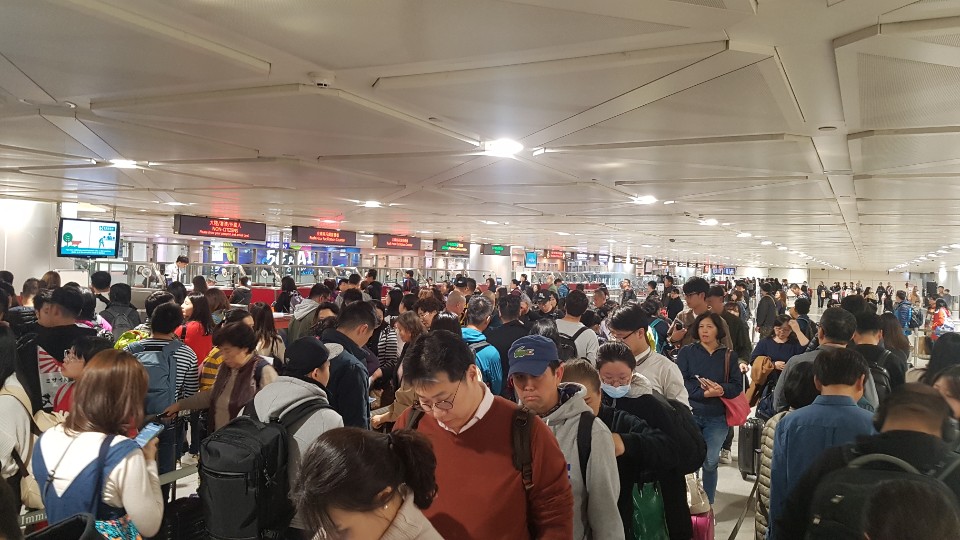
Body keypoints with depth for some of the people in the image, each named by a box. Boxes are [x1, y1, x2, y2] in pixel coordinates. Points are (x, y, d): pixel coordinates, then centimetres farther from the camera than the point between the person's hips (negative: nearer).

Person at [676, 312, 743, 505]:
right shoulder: (687, 352, 1)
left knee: (711, 462, 4)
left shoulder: (729, 355, 6)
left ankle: (708, 503, 21)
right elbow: (680, 381, -9)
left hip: (717, 417, 1)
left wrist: (720, 389, -21)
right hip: (690, 413, -1)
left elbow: (737, 386, 0)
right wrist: (704, 392, -21)